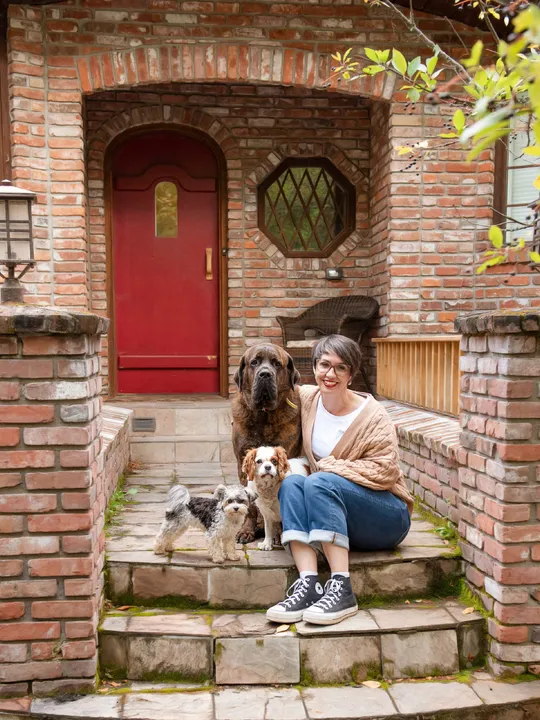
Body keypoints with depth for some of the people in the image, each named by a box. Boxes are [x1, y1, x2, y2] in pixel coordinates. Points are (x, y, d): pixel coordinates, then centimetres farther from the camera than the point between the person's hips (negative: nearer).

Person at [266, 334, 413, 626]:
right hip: (332, 518, 5)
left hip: (386, 519, -5)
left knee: (320, 482, -30)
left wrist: (326, 466, -17)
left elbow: (382, 472, -18)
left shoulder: (372, 416, -11)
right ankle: (308, 585, -37)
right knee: (291, 482, -24)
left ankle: (341, 589, -35)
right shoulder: (307, 398, 2)